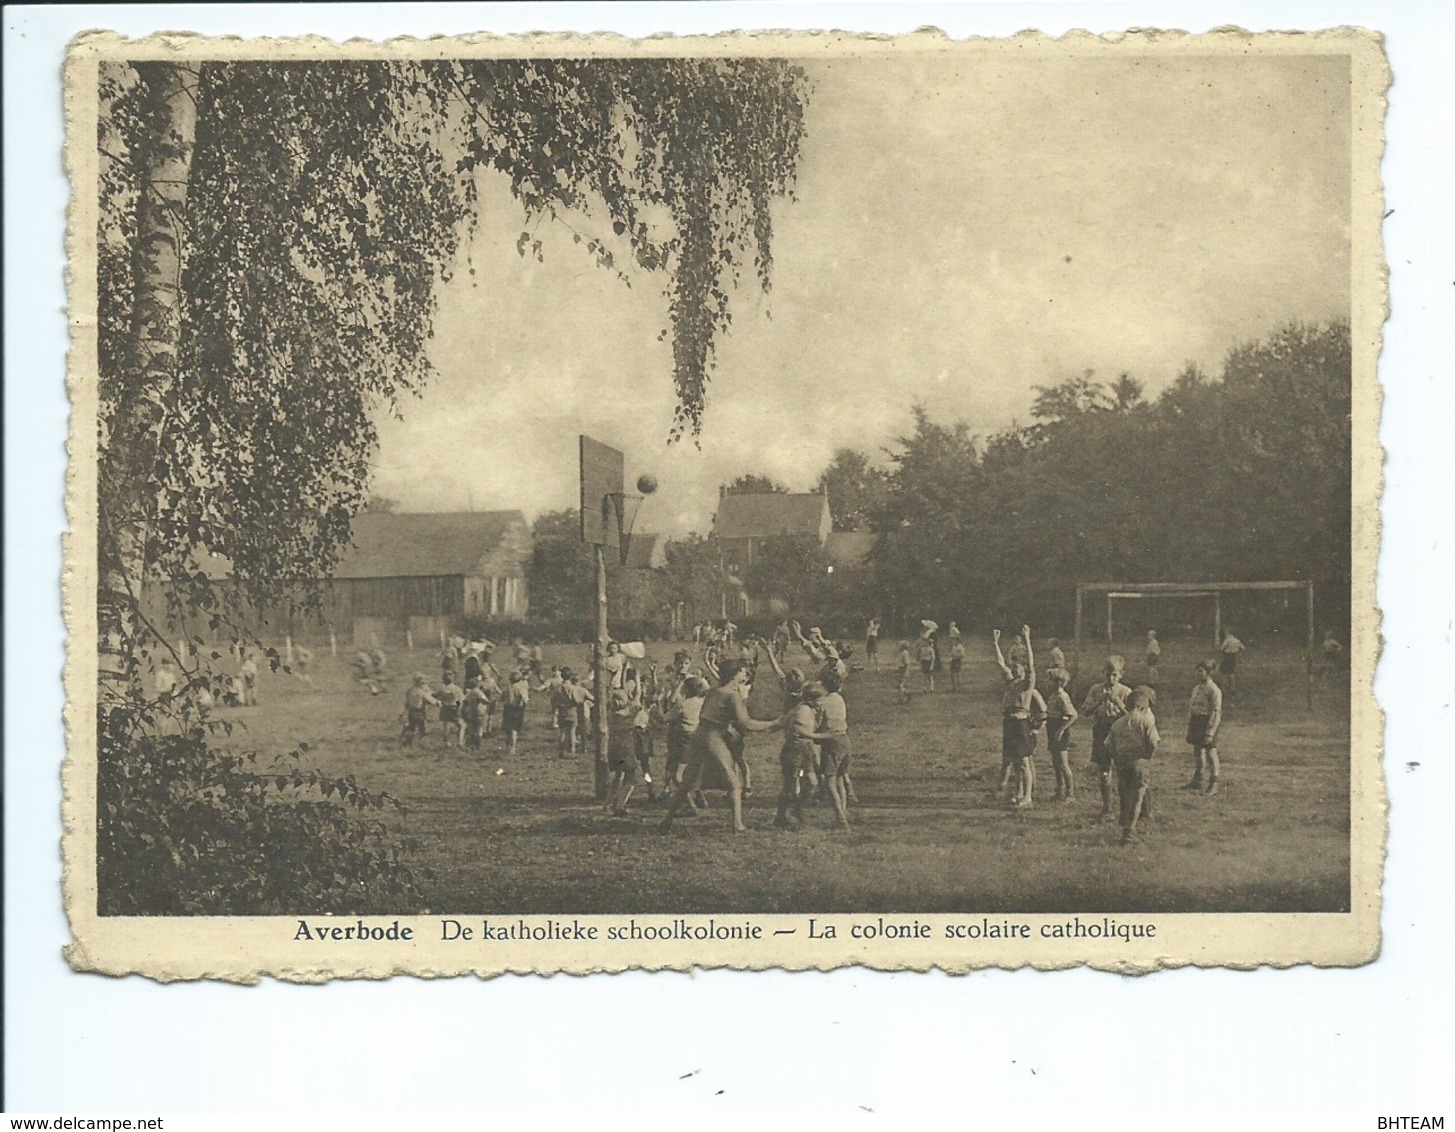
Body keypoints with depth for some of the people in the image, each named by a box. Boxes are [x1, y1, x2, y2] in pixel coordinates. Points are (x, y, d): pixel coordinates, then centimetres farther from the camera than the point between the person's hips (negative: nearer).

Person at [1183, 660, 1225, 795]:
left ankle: (1213, 785, 8)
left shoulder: (1214, 690, -15)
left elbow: (1216, 713, -18)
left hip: (1207, 722, -8)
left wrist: (1210, 733, -21)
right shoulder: (1196, 688, 11)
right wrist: (1189, 726, 16)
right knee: (1197, 751, 16)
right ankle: (1197, 780, 28)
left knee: (1210, 753, -1)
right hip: (1196, 722, 8)